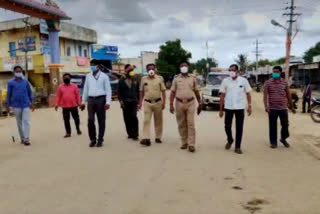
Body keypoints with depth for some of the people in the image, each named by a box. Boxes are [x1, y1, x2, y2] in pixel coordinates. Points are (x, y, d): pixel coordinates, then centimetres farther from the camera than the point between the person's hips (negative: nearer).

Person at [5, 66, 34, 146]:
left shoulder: (25, 81, 3)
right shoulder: (11, 83, 0)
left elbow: (29, 92, 9)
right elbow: (9, 94, 4)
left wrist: (31, 103, 8)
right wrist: (7, 105, 2)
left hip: (26, 105, 0)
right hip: (16, 105, 0)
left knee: (26, 121, -7)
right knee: (19, 123, 9)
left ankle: (27, 139, -6)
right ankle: (22, 138, 20)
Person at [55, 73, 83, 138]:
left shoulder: (74, 86, 1)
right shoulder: (60, 87, 4)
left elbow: (78, 95, 0)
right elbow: (58, 96, 5)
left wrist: (79, 103, -6)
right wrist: (57, 104, -1)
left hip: (74, 106, 0)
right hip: (65, 107, 1)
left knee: (76, 118, 11)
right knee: (66, 120, 3)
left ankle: (78, 129, 32)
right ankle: (68, 132, 11)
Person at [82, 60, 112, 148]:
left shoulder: (104, 76, 1)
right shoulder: (88, 76, 12)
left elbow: (108, 90, -3)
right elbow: (86, 89, 16)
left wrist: (108, 102, -11)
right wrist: (84, 101, 13)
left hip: (101, 99, -3)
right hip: (91, 99, 3)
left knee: (101, 120, 3)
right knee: (90, 120, -3)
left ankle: (100, 140, 13)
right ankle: (92, 139, 12)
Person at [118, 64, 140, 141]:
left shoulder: (135, 80, 10)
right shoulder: (122, 80, 5)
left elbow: (138, 91, 12)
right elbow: (119, 92, 3)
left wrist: (138, 100, 6)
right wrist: (121, 101, -7)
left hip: (134, 101, 0)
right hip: (125, 102, 0)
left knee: (134, 117, -12)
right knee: (127, 118, 3)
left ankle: (135, 134, -6)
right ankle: (130, 134, 15)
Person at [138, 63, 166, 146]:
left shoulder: (159, 78, 2)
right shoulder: (144, 79, 5)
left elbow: (163, 91, 1)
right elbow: (141, 92, 10)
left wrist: (163, 102, -7)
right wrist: (140, 102, 5)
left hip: (158, 102, 0)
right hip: (147, 102, 0)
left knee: (158, 121, 8)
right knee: (146, 120, -8)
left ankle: (158, 137, 21)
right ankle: (146, 138, -11)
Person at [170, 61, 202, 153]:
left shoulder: (193, 78, 7)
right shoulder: (176, 79, 6)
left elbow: (196, 91, 11)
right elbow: (173, 92, 5)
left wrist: (200, 104, 10)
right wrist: (171, 105, -3)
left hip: (190, 103, -1)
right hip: (179, 103, 1)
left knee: (191, 124, -6)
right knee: (181, 124, 6)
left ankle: (191, 144, -4)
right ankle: (184, 143, 17)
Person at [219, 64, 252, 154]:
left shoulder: (243, 80, 0)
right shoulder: (225, 81, 0)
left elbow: (248, 94, 5)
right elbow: (222, 95, 1)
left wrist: (249, 106, -2)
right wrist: (221, 109, 0)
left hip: (240, 108, 0)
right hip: (228, 107, 1)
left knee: (239, 128, 3)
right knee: (227, 126, 7)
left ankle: (238, 147, 13)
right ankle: (230, 140, 34)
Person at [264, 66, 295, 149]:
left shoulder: (285, 83, 6)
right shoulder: (268, 82, -1)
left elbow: (288, 95, 12)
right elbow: (265, 95, -5)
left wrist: (292, 106, 14)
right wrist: (266, 106, -16)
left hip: (283, 107, 2)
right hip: (272, 108, -2)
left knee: (285, 124, 4)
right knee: (273, 126, 4)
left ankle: (283, 139, 28)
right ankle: (273, 142, 16)